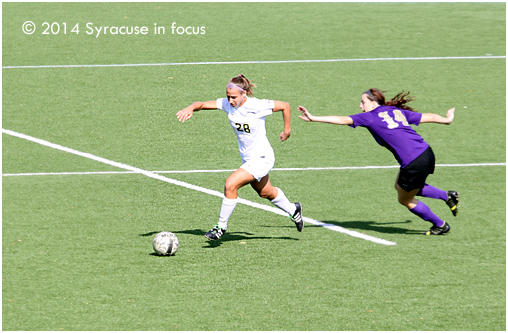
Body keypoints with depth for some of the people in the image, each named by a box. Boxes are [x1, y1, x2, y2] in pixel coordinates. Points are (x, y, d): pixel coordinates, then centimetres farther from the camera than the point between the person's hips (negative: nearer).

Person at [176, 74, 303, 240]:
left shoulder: (256, 106, -24)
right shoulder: (227, 104, -10)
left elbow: (285, 106, -12)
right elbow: (202, 104, -13)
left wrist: (287, 131, -2)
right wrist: (190, 108, -35)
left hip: (261, 158, -8)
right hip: (247, 158, 8)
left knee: (230, 185, -20)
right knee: (265, 193, 26)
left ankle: (221, 226, -5)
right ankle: (293, 210, 52)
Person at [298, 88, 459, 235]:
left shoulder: (370, 117, 0)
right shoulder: (398, 111, 16)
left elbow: (342, 120, -3)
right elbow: (429, 117, 23)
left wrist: (313, 118, 1)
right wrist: (447, 119, 41)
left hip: (414, 164, -7)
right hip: (426, 152, 8)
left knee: (405, 200, 16)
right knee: (399, 186, 29)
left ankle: (440, 225, 27)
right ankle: (447, 196, 23)